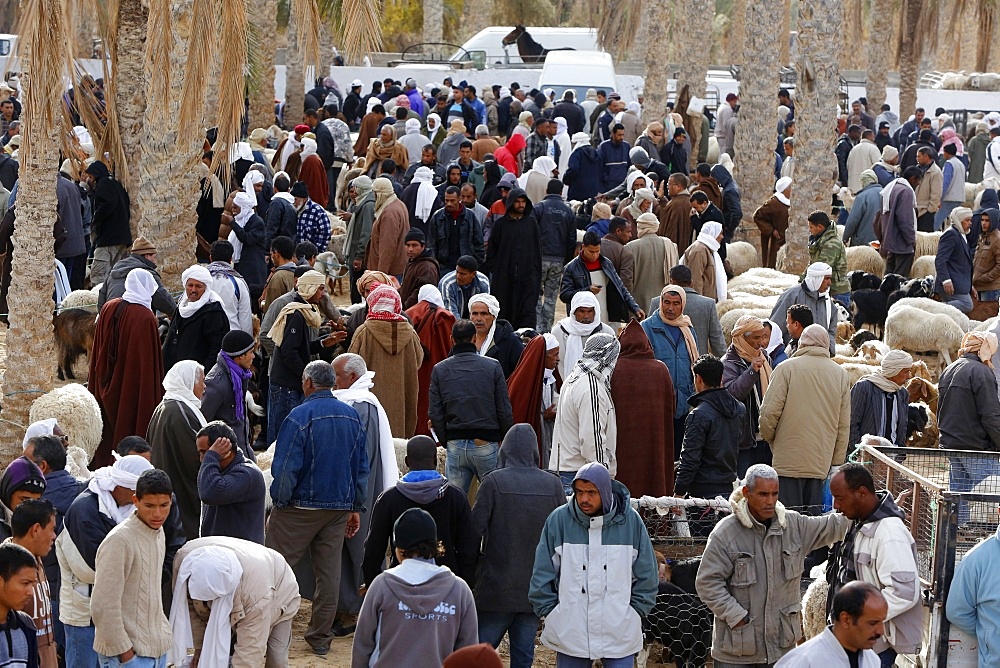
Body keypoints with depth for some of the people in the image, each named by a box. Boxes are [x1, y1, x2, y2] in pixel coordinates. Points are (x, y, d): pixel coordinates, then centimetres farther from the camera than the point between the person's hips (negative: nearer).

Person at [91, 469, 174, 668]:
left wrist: (163, 633, 16)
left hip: (157, 648, 8)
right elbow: (103, 606, -20)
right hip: (131, 652, -8)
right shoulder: (119, 540, -17)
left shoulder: (157, 532, 10)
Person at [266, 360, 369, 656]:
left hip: (300, 507, -6)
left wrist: (279, 503, -4)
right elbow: (361, 466, 11)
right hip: (339, 507, 6)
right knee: (329, 571, 10)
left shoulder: (299, 416, -15)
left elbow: (286, 467, -15)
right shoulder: (352, 416, 4)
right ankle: (321, 637, 15)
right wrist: (356, 507, 18)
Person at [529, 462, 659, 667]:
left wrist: (635, 611, 2)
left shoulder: (631, 521, -3)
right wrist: (551, 612, -1)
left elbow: (646, 576, 6)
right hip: (569, 633, 0)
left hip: (620, 633, 0)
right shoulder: (559, 520, -4)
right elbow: (542, 574, 2)